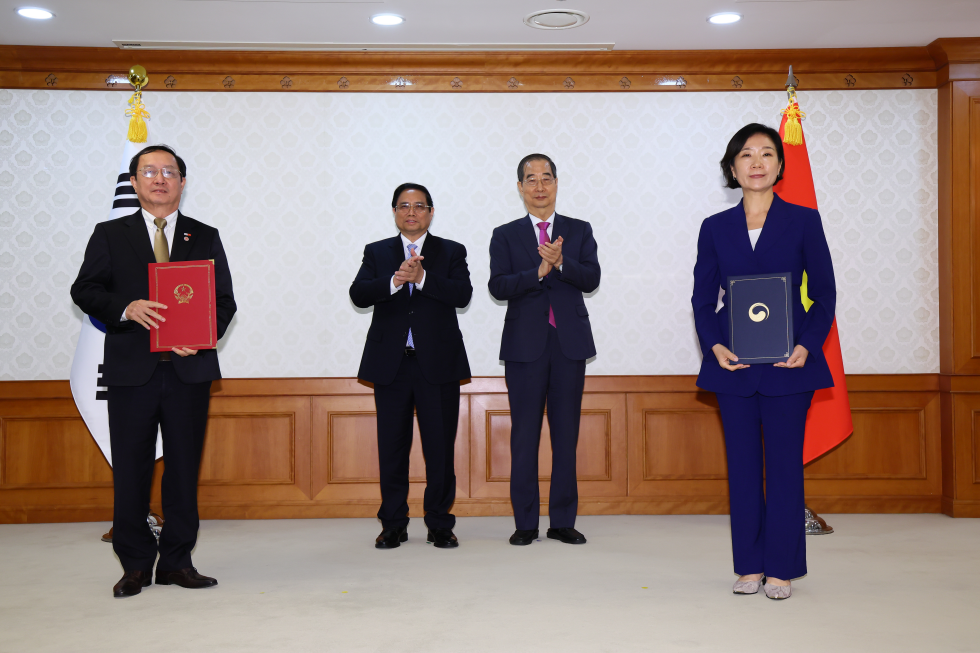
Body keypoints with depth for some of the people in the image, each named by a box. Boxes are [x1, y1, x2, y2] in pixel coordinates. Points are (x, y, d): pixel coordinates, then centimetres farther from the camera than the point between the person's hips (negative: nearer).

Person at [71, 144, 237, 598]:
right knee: (130, 469, 3)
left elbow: (224, 300, 7)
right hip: (131, 370, -1)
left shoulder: (205, 237, 12)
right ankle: (135, 564, 15)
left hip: (189, 369, 1)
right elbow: (84, 290, 2)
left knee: (184, 466, 5)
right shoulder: (109, 235, 10)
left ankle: (176, 561, 16)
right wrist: (126, 308, -17)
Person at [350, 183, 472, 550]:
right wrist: (395, 280, -20)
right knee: (392, 447, 6)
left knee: (441, 447, 2)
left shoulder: (451, 252, 7)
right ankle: (393, 525, 17)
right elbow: (358, 295, -5)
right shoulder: (377, 252, 11)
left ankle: (440, 524, 14)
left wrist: (422, 277, -21)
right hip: (391, 364, 1)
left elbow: (462, 295, -9)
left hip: (438, 362, -1)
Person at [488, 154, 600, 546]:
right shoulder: (505, 236, 8)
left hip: (570, 343, 1)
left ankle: (563, 521, 13)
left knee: (566, 434, 4)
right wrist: (539, 271, -19)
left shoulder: (580, 231, 10)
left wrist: (560, 262, -21)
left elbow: (591, 279, -4)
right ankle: (525, 523, 10)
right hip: (525, 345, -1)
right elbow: (498, 286, -7)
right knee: (525, 435, 2)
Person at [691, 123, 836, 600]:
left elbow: (824, 293, 3)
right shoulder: (715, 228, 8)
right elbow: (703, 298, 8)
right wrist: (715, 345, -9)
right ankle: (749, 565, 18)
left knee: (784, 462, 2)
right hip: (733, 363, 2)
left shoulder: (803, 221, 3)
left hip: (787, 362, -2)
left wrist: (807, 345, -12)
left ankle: (781, 568, 14)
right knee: (742, 464, 7)